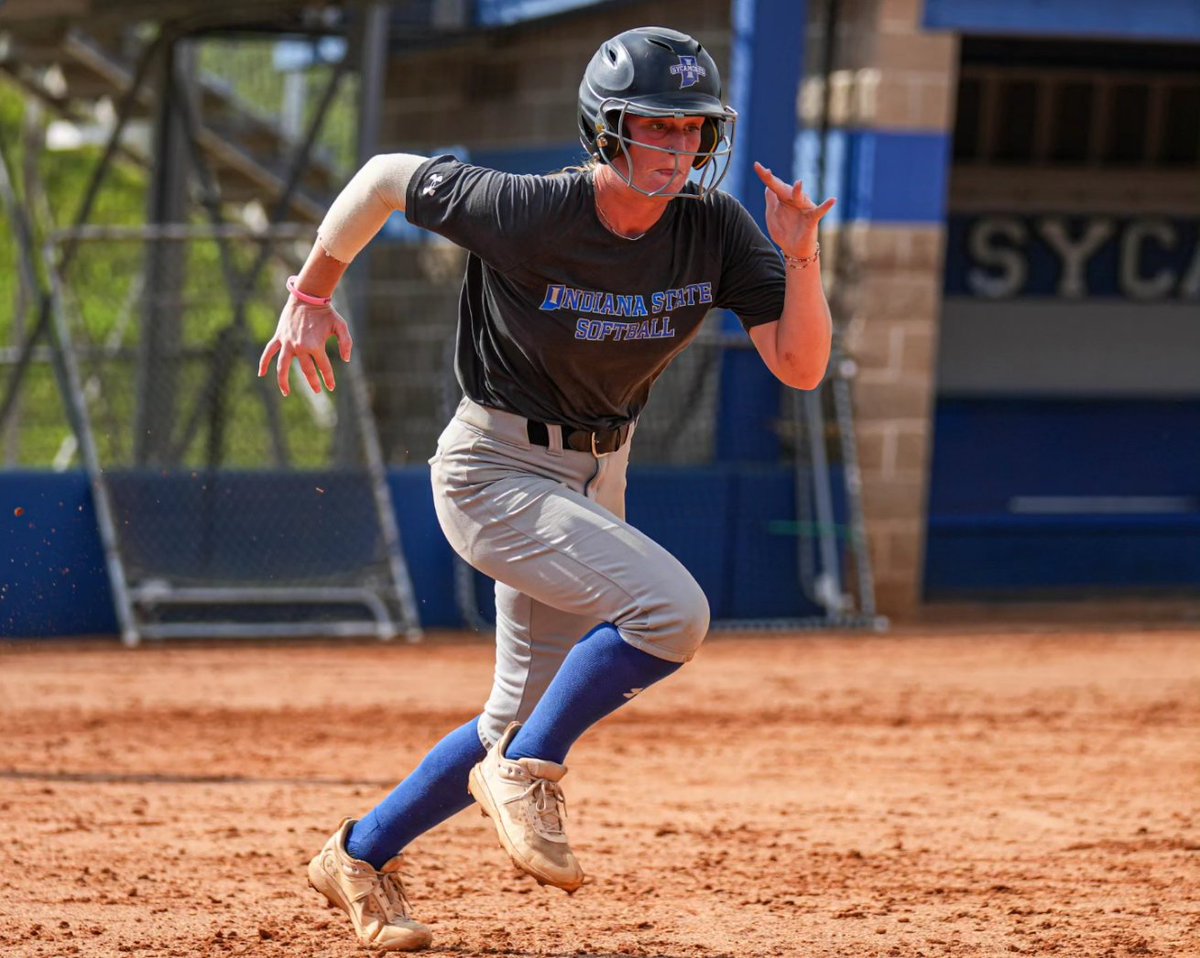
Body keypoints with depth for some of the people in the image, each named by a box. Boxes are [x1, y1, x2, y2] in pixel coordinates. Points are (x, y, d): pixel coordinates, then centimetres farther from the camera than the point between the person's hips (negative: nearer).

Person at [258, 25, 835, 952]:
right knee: (671, 610, -26)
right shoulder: (524, 212, -24)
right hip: (495, 470, -7)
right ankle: (525, 773, -8)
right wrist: (310, 297, 2)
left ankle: (361, 856, 31)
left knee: (527, 720, 13)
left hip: (594, 476, 7)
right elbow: (386, 176, -8)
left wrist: (800, 256, -29)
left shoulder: (716, 227, -11)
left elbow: (800, 367, -13)